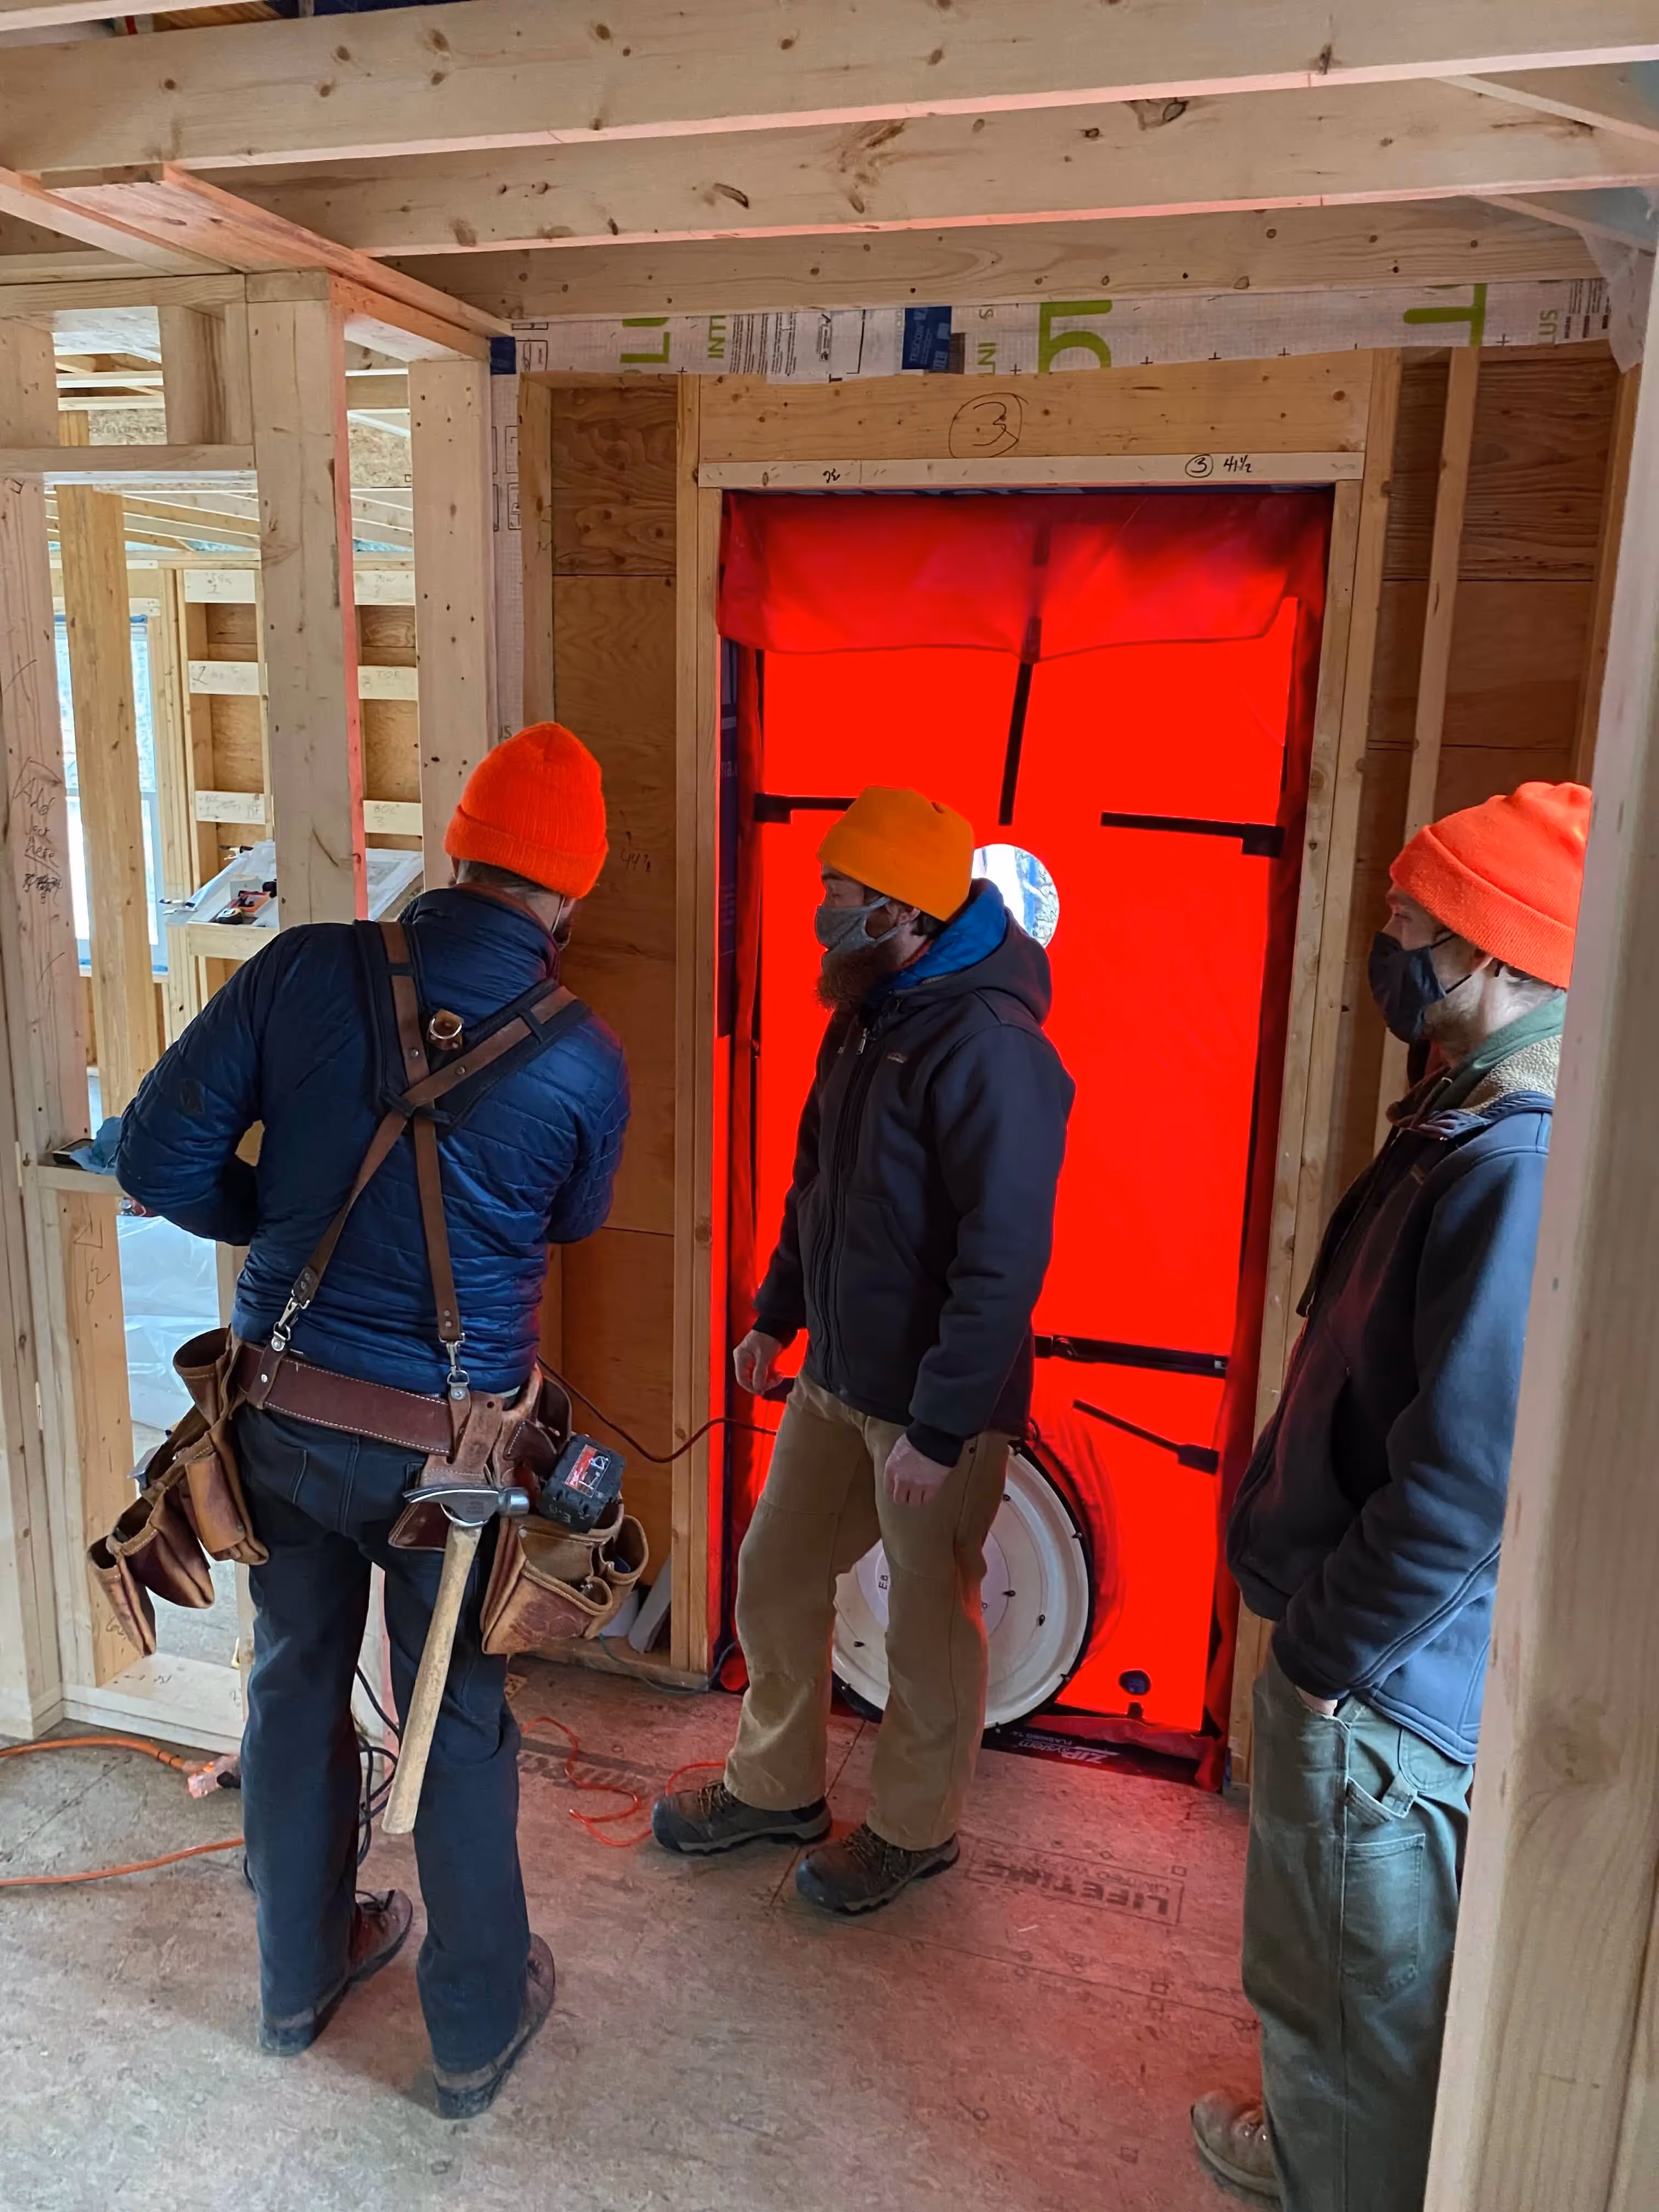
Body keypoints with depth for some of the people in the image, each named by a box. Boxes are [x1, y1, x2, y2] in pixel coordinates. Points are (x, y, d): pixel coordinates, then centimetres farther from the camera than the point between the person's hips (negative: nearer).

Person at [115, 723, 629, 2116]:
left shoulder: (305, 971, -10)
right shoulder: (586, 1063, -14)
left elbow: (158, 1159, -8)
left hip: (283, 1413, 3)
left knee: (297, 1685, 22)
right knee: (461, 1725, 15)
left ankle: (303, 1974, 44)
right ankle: (478, 2029, 34)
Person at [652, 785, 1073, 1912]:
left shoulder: (990, 1050, -24)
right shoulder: (867, 1018, 5)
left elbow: (1005, 1261, -26)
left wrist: (940, 1428, -24)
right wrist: (777, 1313, 18)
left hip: (936, 1401, -8)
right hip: (835, 1376, 9)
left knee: (931, 1620, 12)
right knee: (774, 1577, 18)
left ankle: (916, 1829, 35)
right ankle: (777, 1787, 41)